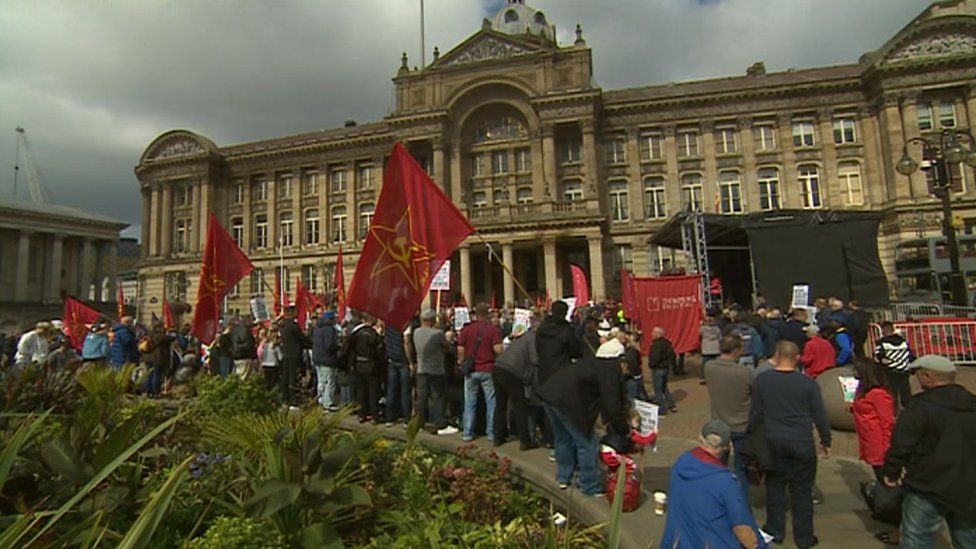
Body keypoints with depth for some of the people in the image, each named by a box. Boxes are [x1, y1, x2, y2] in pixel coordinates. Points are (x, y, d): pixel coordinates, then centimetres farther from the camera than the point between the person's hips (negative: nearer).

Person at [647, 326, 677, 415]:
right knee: (664, 387, 24)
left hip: (658, 369, -9)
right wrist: (670, 363, 18)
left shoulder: (657, 345, -24)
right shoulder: (667, 343, 5)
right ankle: (672, 405, 32)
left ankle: (662, 410, 8)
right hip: (666, 367, 10)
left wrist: (650, 364, -9)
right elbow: (672, 354, 12)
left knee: (658, 390, 2)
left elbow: (655, 359, -27)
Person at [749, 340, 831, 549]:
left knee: (775, 485, 14)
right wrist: (826, 441, 12)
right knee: (802, 490, 11)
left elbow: (755, 414, -2)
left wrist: (752, 438, 11)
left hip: (773, 442, 1)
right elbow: (820, 416, -3)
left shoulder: (761, 380, -7)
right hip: (802, 443, -1)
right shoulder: (808, 383, -9)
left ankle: (775, 531, 26)